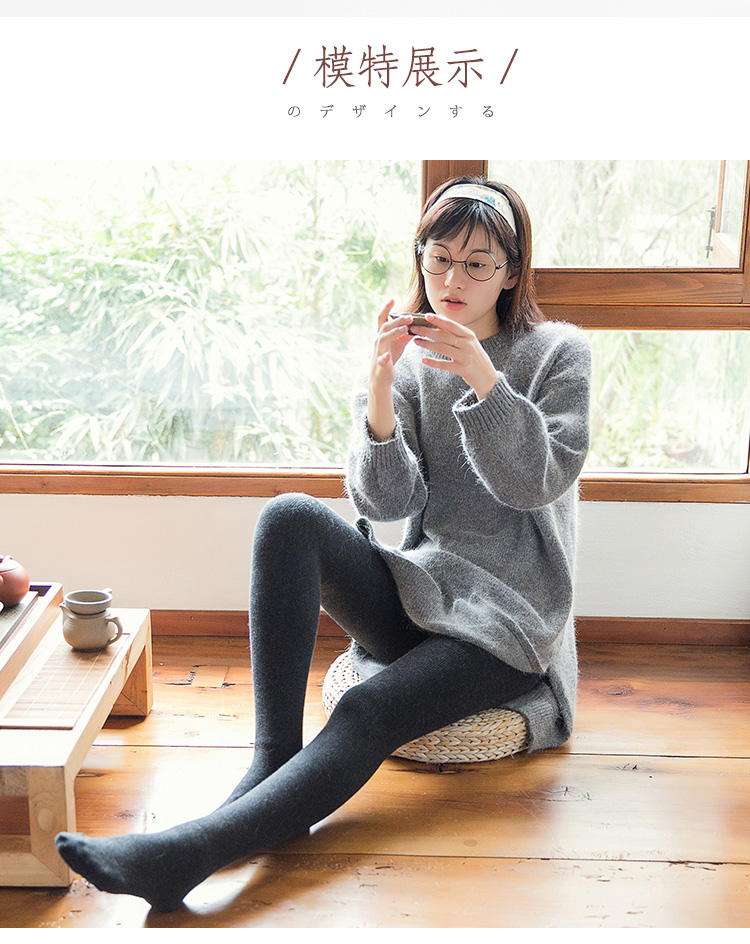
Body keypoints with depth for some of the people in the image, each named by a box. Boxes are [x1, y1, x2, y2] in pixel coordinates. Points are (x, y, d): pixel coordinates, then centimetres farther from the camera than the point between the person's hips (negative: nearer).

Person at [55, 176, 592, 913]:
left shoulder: (557, 353, 2)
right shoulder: (407, 358, 8)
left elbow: (538, 483, -11)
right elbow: (388, 502, -5)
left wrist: (485, 382, -25)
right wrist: (379, 399, -23)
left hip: (510, 615, -3)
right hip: (420, 593, 4)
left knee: (368, 712, -31)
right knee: (289, 517, -25)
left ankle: (186, 853, -40)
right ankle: (272, 762, -30)